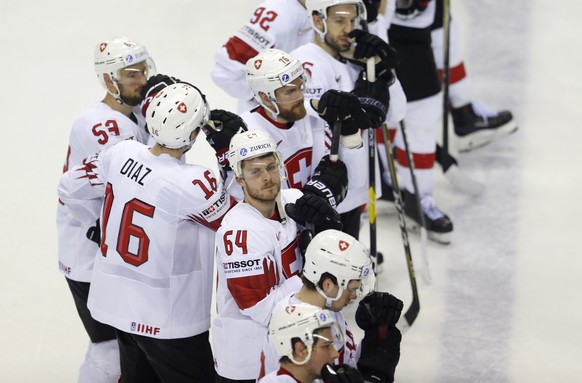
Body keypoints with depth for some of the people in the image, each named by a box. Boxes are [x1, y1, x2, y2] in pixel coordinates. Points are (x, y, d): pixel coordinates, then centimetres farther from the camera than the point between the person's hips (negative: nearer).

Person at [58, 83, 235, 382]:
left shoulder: (121, 153, -9)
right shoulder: (193, 184, -27)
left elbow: (70, 189, 6)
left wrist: (98, 222, 24)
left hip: (116, 301, 7)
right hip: (167, 318, -7)